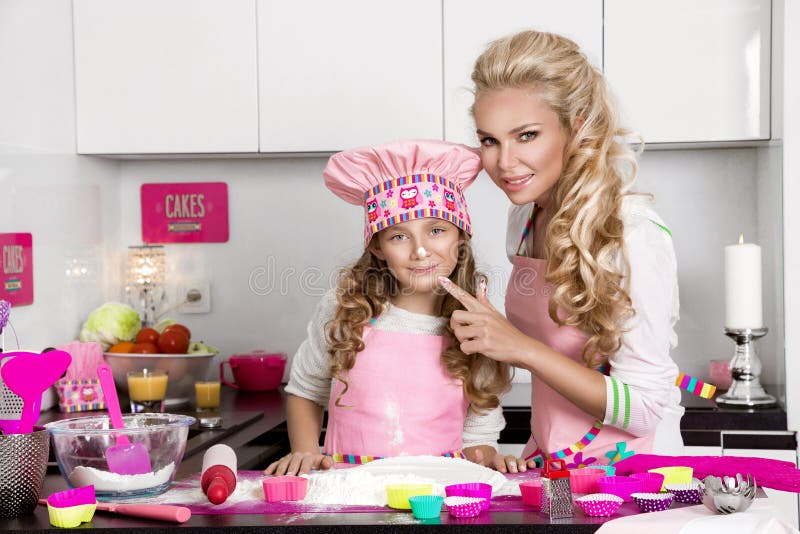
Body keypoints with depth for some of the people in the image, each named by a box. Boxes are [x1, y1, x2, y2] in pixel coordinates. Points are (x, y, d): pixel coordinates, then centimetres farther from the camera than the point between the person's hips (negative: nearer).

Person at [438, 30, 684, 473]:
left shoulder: (634, 234, -16)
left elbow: (645, 410, -16)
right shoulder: (524, 215, 5)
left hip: (625, 470, -6)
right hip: (548, 465, 6)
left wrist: (522, 348, -20)